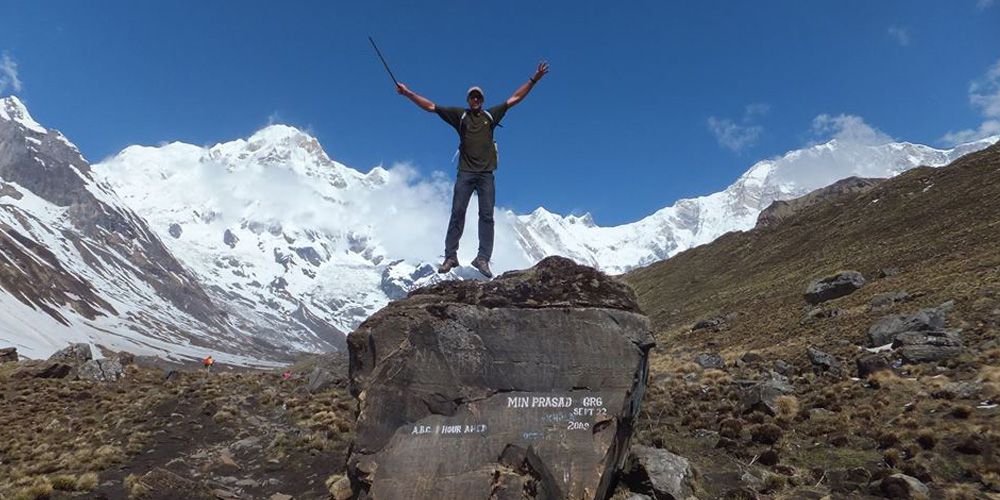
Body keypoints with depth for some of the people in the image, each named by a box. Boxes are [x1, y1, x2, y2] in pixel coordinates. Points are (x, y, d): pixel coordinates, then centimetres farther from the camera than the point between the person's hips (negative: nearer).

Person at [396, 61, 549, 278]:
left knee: (487, 216, -4)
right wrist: (408, 93, 6)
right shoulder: (460, 115, 12)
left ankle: (483, 258, -3)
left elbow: (515, 98, 17)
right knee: (457, 213, -4)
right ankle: (451, 256, -1)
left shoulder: (491, 115, 15)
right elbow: (431, 106, 11)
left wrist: (534, 79, 14)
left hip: (486, 173, 1)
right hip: (465, 172, -1)